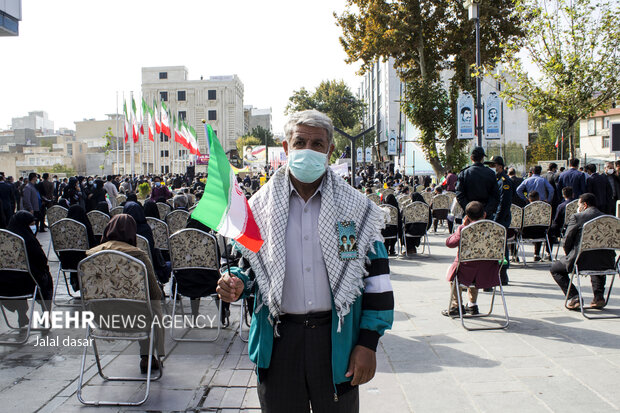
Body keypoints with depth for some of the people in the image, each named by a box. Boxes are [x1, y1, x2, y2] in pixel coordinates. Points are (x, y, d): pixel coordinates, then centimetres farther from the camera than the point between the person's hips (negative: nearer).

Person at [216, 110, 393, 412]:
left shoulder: (357, 209, 0)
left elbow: (377, 280, 0)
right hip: (278, 340, 1)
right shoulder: (259, 207, 3)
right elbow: (245, 265, 13)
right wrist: (235, 284, -11)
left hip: (337, 339, 0)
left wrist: (368, 342, -6)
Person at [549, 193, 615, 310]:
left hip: (583, 261, -5)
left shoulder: (577, 217, -4)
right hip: (607, 263, 5)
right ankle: (599, 297, 25)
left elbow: (567, 242, -3)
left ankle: (574, 297, 3)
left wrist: (570, 256, 18)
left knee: (555, 268, 19)